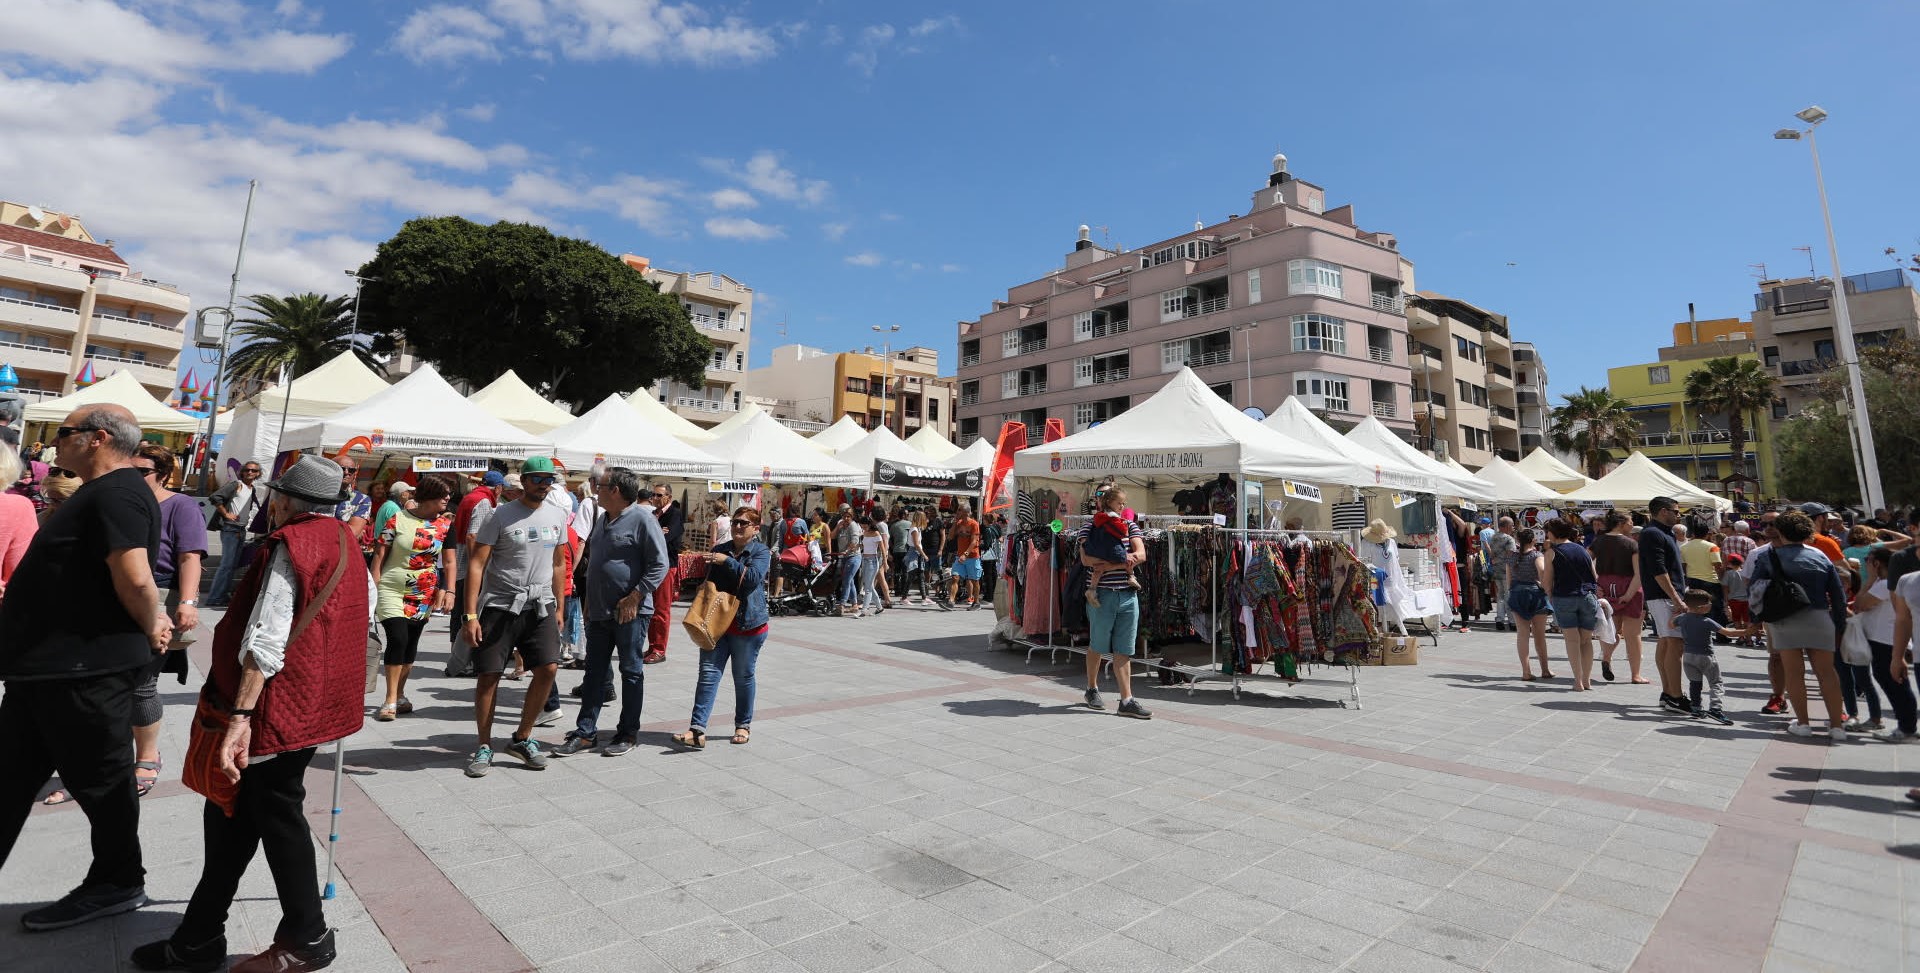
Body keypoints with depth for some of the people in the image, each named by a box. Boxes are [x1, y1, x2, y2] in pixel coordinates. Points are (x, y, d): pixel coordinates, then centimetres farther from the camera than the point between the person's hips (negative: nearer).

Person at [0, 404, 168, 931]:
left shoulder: (115, 494, -20)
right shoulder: (102, 492, 14)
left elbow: (135, 578, -32)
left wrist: (152, 628, -16)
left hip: (85, 670, -10)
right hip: (47, 665, 10)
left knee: (99, 780, 5)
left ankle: (117, 884, 21)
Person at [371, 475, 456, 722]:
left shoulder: (445, 524, 3)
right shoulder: (397, 520, -5)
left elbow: (448, 562, 4)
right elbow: (379, 556, -2)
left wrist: (449, 591, -5)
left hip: (424, 596, 3)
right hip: (392, 591, -3)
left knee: (411, 643, 9)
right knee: (398, 639, -13)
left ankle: (400, 695, 24)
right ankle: (390, 700, -3)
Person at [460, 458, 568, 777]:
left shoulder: (557, 516, 8)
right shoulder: (501, 515, -6)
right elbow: (477, 563, -9)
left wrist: (559, 608, 14)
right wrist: (470, 614, -14)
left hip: (540, 607, 3)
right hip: (499, 606, -3)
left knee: (548, 668, -7)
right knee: (489, 676, 1)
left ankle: (522, 738, 12)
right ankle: (484, 747, 20)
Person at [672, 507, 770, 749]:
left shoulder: (761, 552, -3)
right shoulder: (720, 549, 10)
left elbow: (753, 578, -21)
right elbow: (708, 583, 17)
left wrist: (727, 561, -25)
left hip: (748, 625, -4)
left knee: (744, 677, 9)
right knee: (708, 674, -3)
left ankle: (743, 726, 25)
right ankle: (697, 730, -4)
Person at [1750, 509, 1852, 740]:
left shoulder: (1768, 557, -2)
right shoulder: (1821, 557, 6)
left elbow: (1752, 591, -5)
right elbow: (1839, 594, 8)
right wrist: (1839, 624, 15)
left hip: (1784, 622, -3)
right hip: (1819, 619, 3)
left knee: (1794, 673, 4)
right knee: (1827, 671, 9)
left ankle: (1802, 723, 9)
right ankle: (1837, 725, 12)